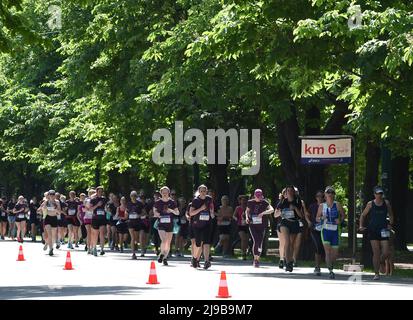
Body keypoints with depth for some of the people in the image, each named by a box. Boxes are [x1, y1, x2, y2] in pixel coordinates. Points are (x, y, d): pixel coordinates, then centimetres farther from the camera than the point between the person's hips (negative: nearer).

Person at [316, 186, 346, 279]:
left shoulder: (337, 205, 2)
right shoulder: (322, 206, 4)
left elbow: (343, 215, 10)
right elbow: (317, 219, 11)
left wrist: (340, 221, -10)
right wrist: (322, 218, -11)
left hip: (335, 231, 1)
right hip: (325, 230, -1)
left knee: (335, 253, 5)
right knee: (328, 251, -16)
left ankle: (331, 266, 32)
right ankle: (331, 271, -18)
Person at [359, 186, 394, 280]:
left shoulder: (386, 203, 6)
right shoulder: (370, 204, 2)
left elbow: (391, 215, 16)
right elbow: (363, 215, 12)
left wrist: (390, 224, 1)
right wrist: (361, 226, 0)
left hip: (383, 231, 1)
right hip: (373, 230, -1)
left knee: (386, 253, -6)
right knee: (376, 253, -5)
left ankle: (380, 262, 27)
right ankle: (376, 273, 2)